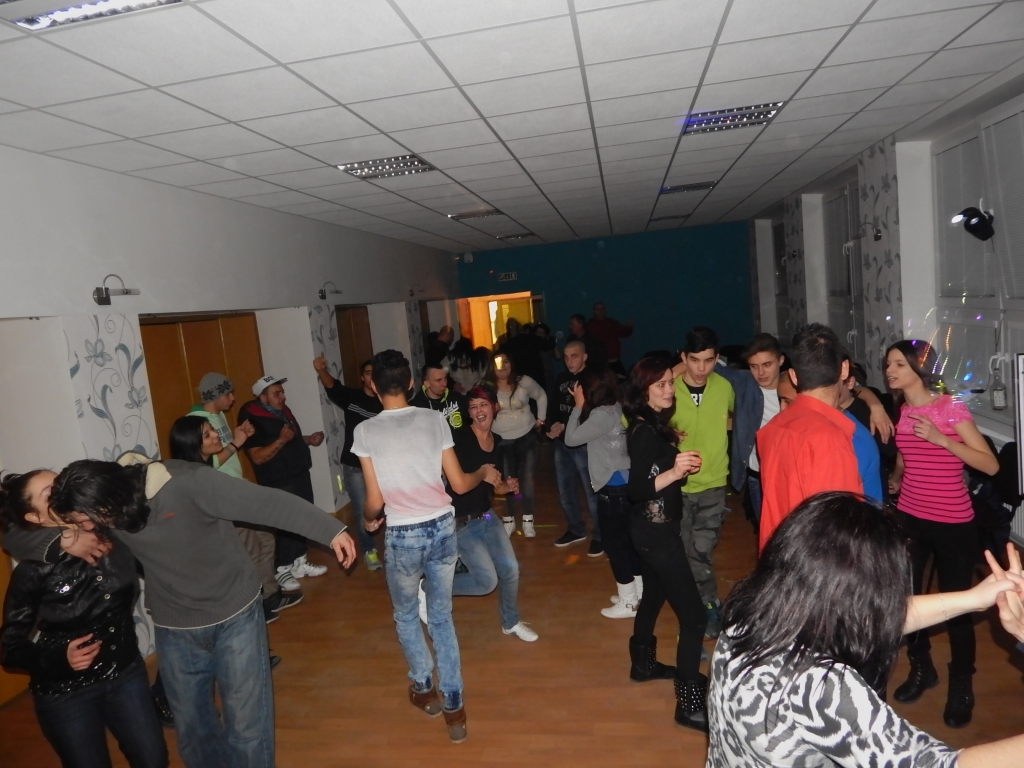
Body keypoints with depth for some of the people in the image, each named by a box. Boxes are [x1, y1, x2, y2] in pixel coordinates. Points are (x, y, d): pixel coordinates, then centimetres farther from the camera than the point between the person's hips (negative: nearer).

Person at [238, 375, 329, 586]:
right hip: (279, 483, -8)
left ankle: (300, 562, 31)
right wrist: (281, 440, -32)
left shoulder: (283, 410, 8)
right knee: (286, 525, 1)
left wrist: (309, 439, 3)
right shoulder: (253, 419, -17)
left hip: (300, 475, 8)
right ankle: (282, 570, 18)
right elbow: (258, 457, -23)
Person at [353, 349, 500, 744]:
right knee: (442, 616, 19)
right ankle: (453, 705, 25)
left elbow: (375, 501, -7)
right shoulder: (435, 419, -4)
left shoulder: (365, 431, -9)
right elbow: (459, 484, -2)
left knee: (406, 615, 24)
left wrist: (369, 520, 16)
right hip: (443, 527, 2)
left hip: (403, 535, -2)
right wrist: (485, 473, 19)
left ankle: (424, 688, 41)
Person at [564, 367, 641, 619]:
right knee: (627, 539, 18)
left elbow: (571, 439, -14)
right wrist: (582, 407, 3)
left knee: (613, 542, 3)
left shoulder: (603, 414, -21)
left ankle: (629, 602, 14)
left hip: (613, 486, -9)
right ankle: (638, 592, 30)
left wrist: (578, 406, -9)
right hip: (624, 482, 9)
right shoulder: (618, 408, 5)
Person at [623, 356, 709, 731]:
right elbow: (637, 489, -26)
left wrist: (682, 466, 0)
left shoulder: (655, 425, 7)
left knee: (654, 595, 24)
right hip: (655, 531, -10)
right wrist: (673, 472, -38)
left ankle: (643, 663, 43)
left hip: (656, 528, 10)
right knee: (694, 614, -7)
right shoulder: (644, 431, -20)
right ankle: (689, 700, 1)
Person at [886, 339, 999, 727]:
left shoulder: (952, 408, -12)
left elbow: (991, 465, -15)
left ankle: (961, 687, 28)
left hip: (953, 523, -5)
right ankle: (921, 668, 34)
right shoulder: (900, 410, 3)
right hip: (909, 518, 5)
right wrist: (896, 477, 8)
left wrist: (940, 438, -23)